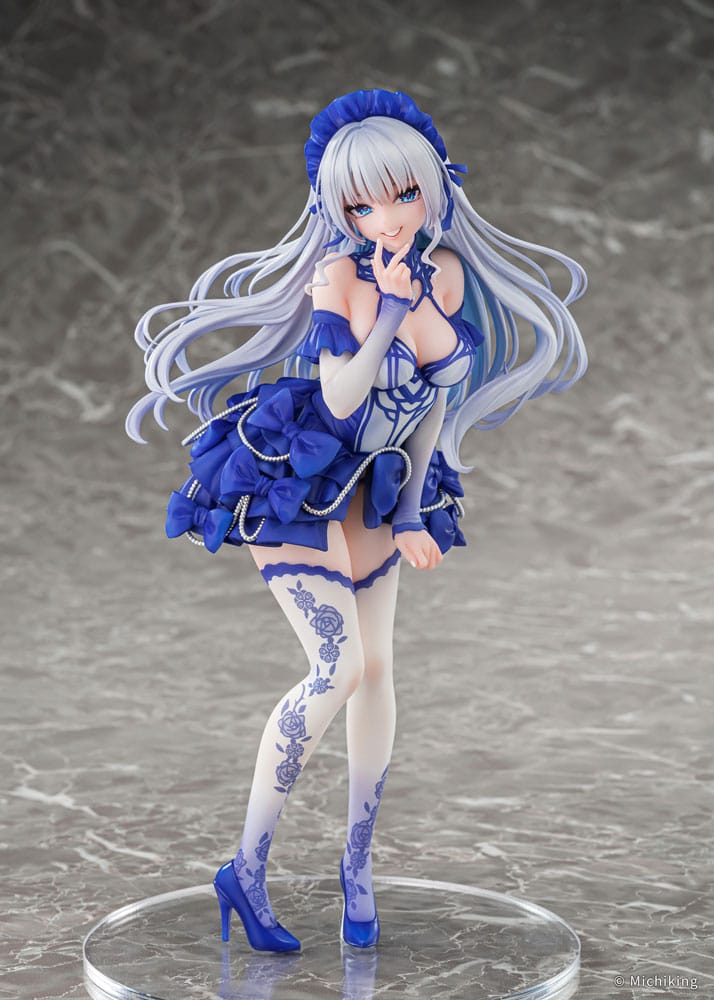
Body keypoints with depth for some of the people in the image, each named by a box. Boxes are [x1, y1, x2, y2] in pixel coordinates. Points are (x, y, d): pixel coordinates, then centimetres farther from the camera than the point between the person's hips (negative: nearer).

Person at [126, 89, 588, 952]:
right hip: (290, 485, -6)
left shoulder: (448, 271, -3)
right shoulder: (339, 273, -19)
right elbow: (339, 398, -25)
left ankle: (358, 862, 21)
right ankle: (247, 869, -3)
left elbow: (435, 399, 6)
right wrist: (388, 312, -33)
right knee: (338, 669, -15)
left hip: (372, 490, 6)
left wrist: (410, 511, 5)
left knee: (376, 668, 5)